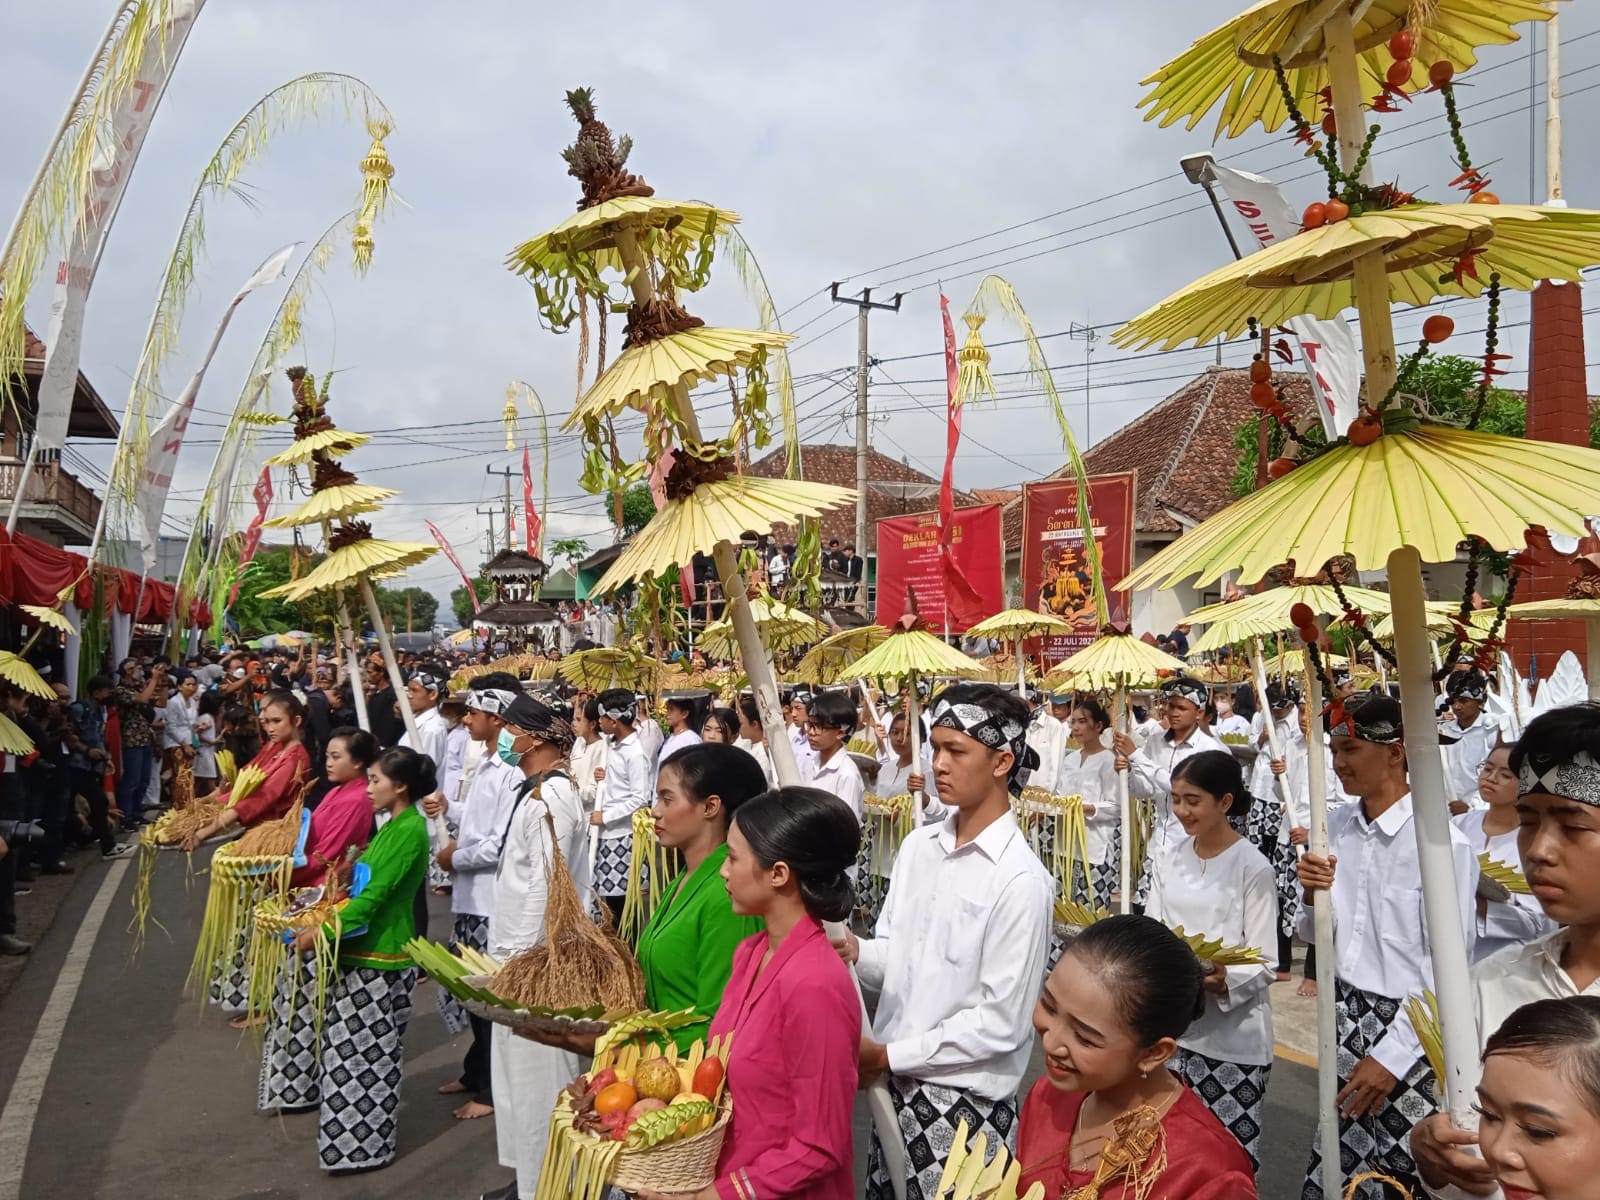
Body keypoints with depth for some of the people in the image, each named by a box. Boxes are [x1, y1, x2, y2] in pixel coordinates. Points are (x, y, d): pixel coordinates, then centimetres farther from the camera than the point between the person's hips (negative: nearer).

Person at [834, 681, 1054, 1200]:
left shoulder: (1021, 879, -17)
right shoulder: (918, 846, 3)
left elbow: (1000, 1023, -17)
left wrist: (889, 1055, -14)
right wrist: (858, 953, -12)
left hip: (964, 1103, -6)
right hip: (896, 1089, 6)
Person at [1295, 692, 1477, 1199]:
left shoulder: (1440, 841, -18)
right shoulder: (1336, 827, 2)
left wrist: (1391, 1055, -15)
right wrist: (1314, 896, -10)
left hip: (1408, 1027, -5)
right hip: (1345, 1015, 6)